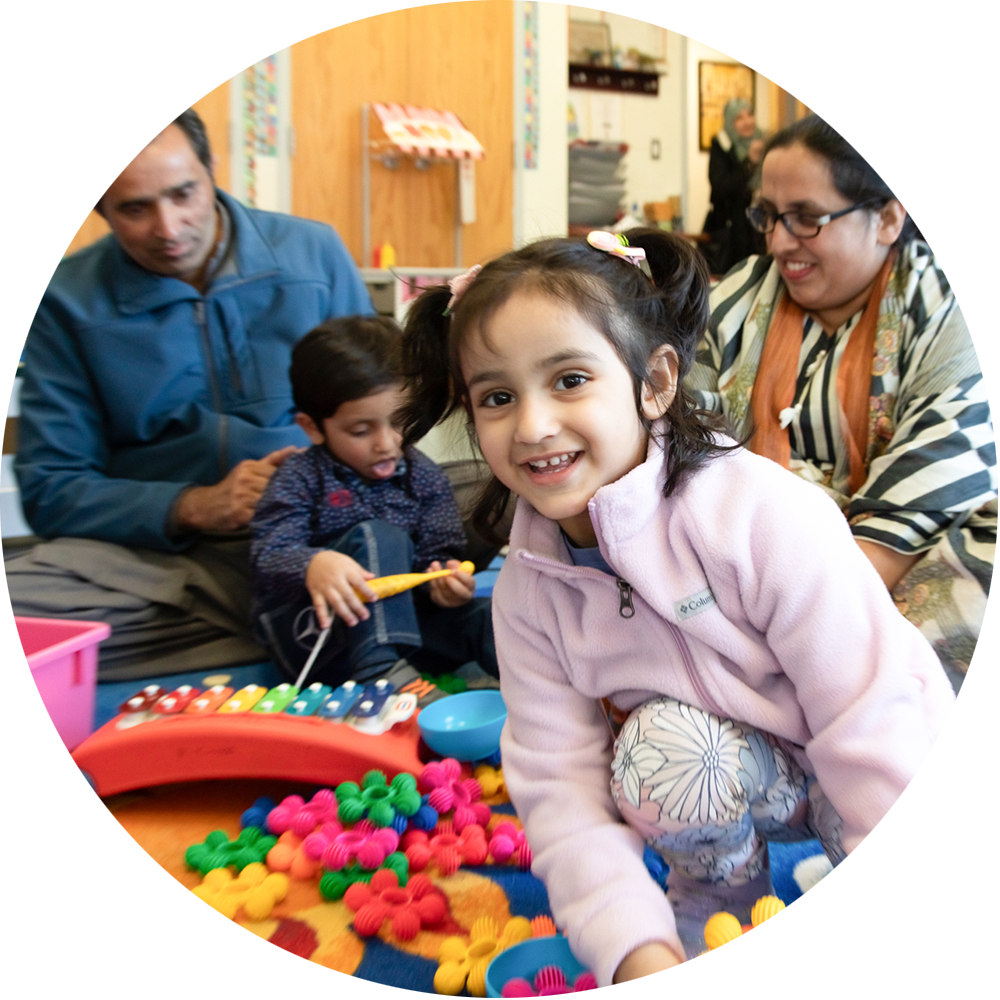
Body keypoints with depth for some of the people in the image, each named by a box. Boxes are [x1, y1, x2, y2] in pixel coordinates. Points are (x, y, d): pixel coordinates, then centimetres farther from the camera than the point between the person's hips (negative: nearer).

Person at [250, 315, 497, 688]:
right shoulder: (300, 478, -4)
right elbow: (268, 556, -15)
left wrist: (443, 576, -24)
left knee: (482, 617, -21)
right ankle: (379, 672, -37)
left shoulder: (424, 478, 6)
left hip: (403, 620, 4)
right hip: (309, 627, -3)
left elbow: (438, 553, 2)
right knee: (378, 537, -27)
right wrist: (313, 565, -38)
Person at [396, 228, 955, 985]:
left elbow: (874, 733, -28)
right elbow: (562, 790, -15)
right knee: (657, 748, -30)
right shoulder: (526, 592, -14)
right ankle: (720, 893, 0)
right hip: (726, 777, 3)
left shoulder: (766, 517, -30)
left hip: (891, 774, -3)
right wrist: (639, 951, -29)